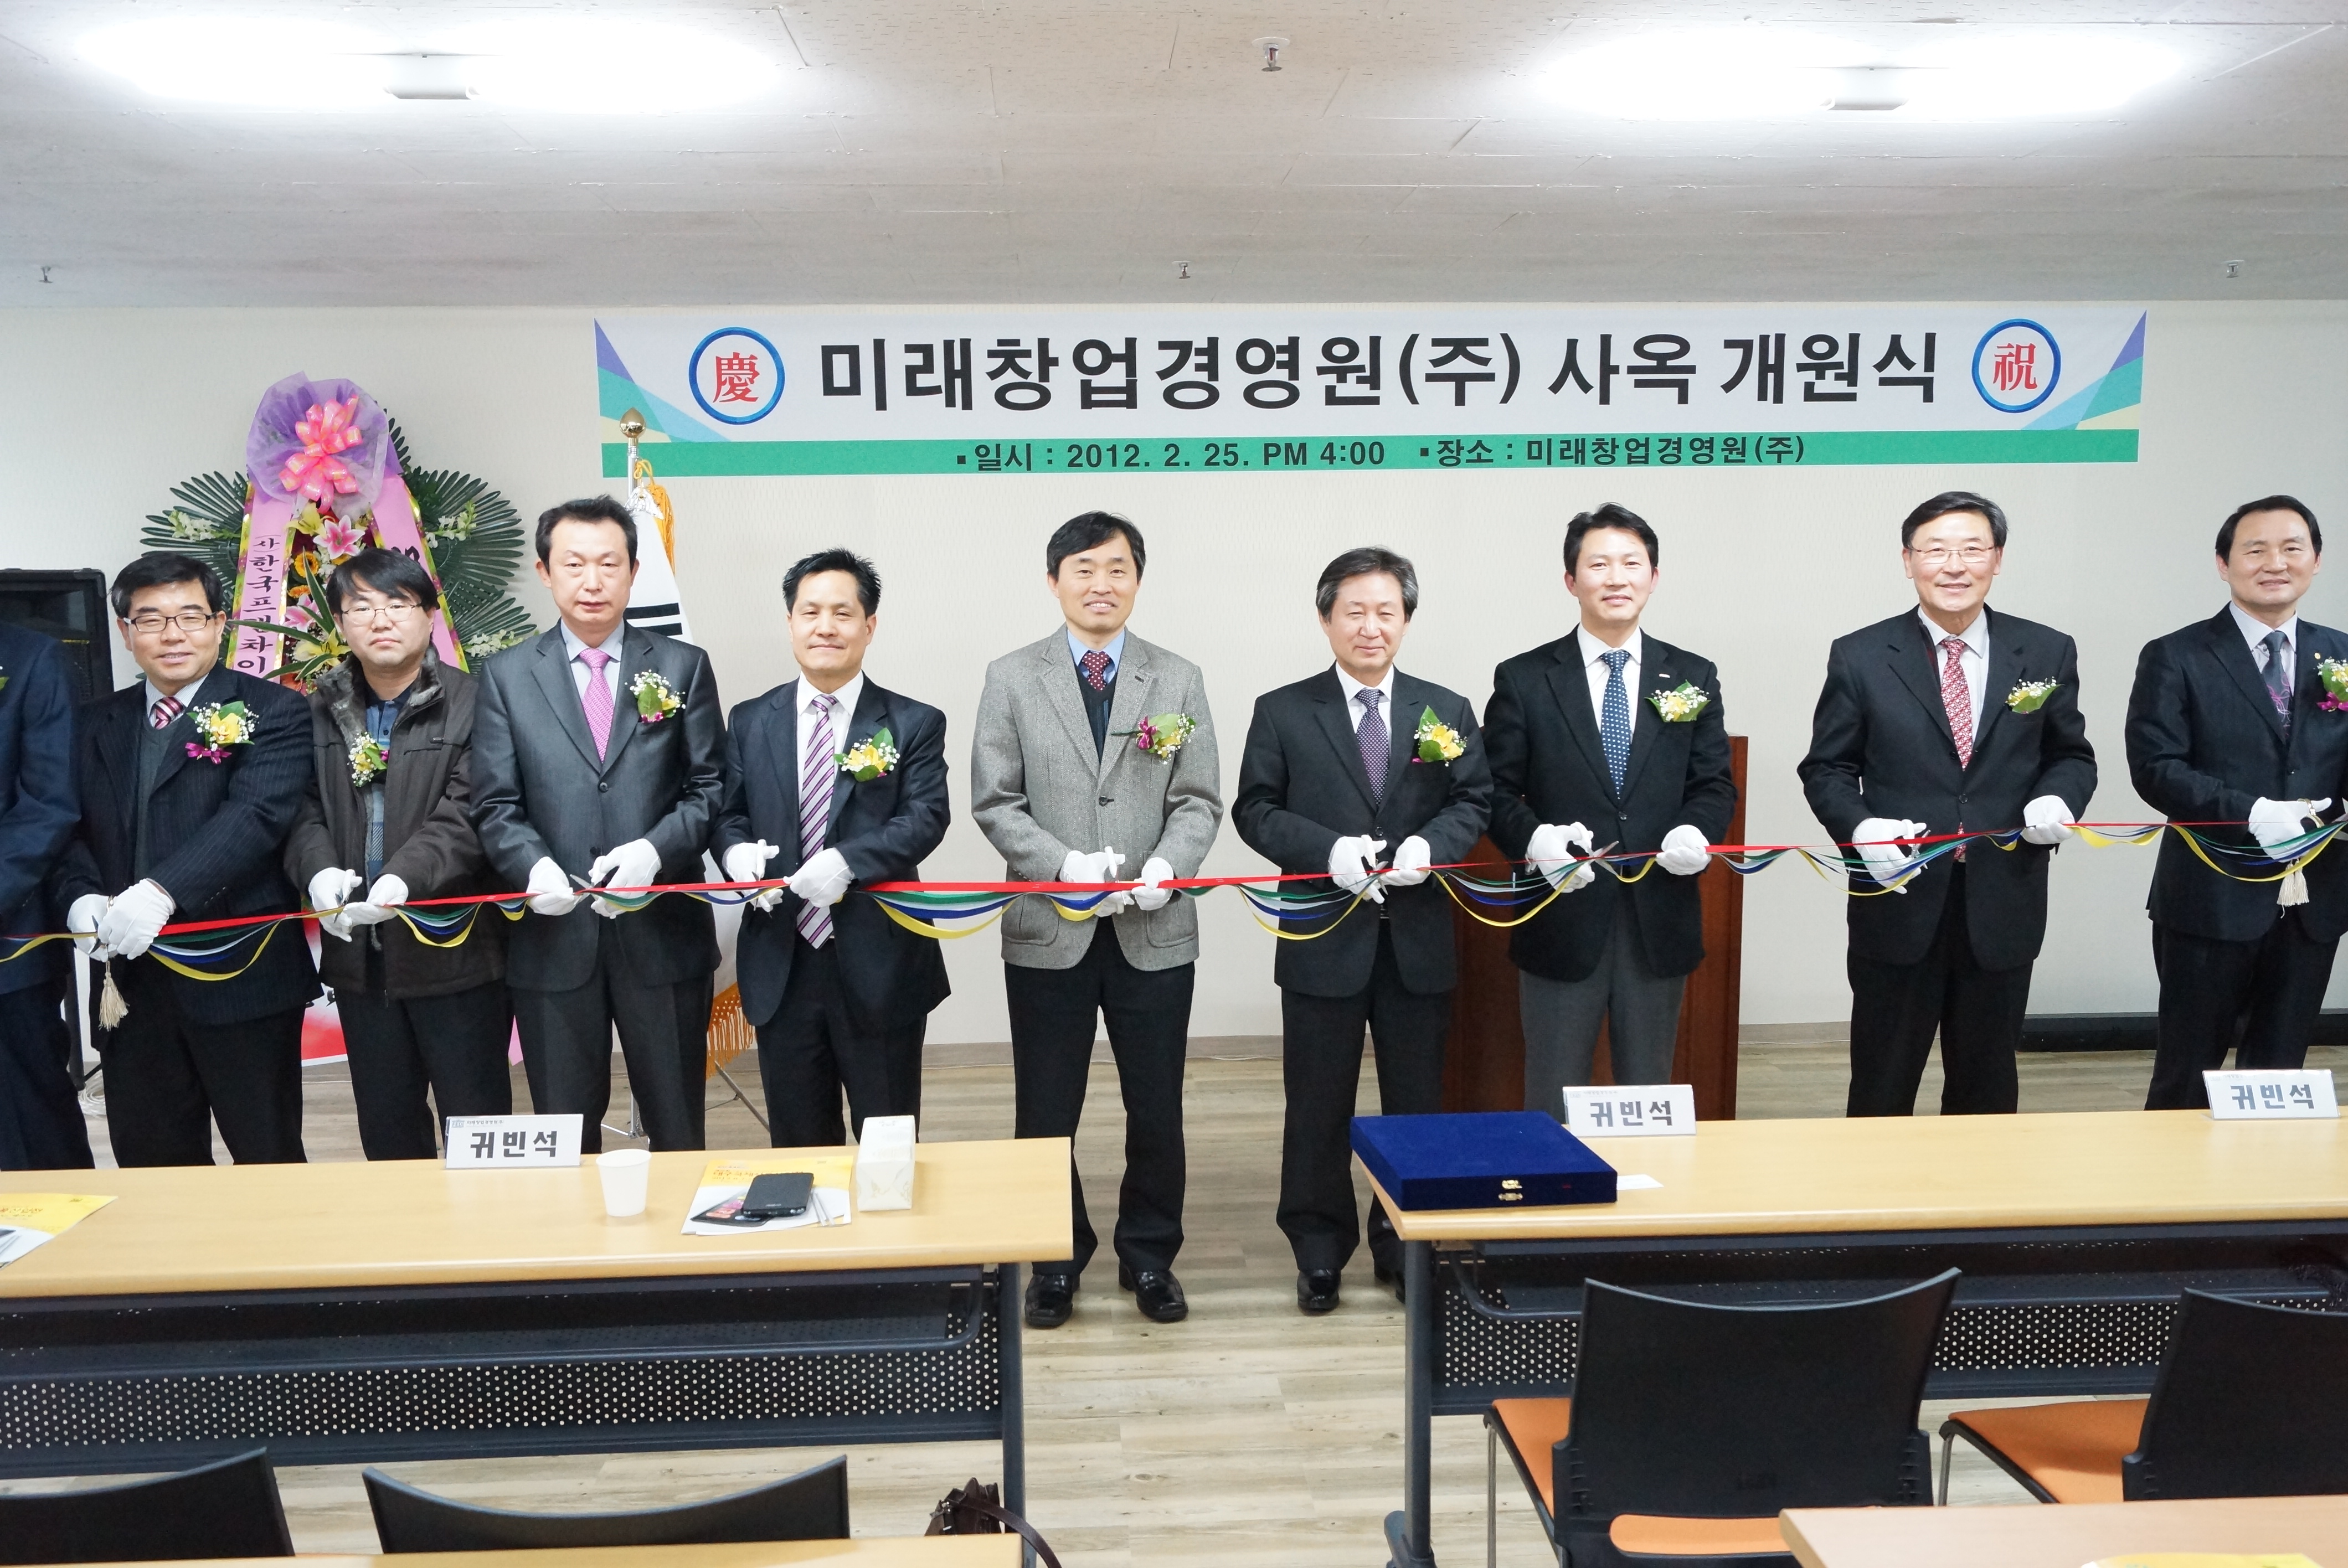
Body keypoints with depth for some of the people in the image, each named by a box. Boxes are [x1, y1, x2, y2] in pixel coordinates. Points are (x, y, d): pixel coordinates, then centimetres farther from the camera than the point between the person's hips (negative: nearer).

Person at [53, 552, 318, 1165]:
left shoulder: (273, 713, -5)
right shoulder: (97, 724, 14)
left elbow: (256, 815, -19)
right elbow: (73, 830, 11)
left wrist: (162, 890, -32)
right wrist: (82, 897, -11)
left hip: (241, 975, -5)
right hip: (132, 982, 5)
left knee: (268, 1160, 6)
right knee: (148, 1164, 15)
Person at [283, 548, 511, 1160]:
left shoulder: (471, 704, -8)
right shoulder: (320, 712, 9)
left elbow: (466, 816, -16)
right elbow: (303, 810, 5)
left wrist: (404, 879, -30)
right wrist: (319, 870, -15)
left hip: (454, 950, -5)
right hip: (358, 953, 5)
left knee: (476, 1122, 5)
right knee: (387, 1131, 18)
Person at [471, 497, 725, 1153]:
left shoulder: (683, 667, 5)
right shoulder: (507, 676, 6)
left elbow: (710, 787, 2)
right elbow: (495, 805, 1)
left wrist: (655, 849, -16)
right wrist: (533, 865, -18)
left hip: (663, 934, 0)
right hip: (553, 937, 0)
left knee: (678, 1131, 11)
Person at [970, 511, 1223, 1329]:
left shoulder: (1178, 680, 7)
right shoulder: (1011, 679, 3)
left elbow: (1199, 801, 3)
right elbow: (995, 802, -2)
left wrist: (1167, 866, -16)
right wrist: (1065, 865, -17)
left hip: (1155, 931, 1)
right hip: (1048, 930, -1)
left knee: (1157, 1108, 10)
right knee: (1046, 1110, 9)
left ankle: (1150, 1256, 29)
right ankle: (1056, 1260, 27)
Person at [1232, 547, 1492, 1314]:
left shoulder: (1447, 711, 6)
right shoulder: (1282, 712, -1)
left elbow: (1474, 802, 6)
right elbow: (1256, 811, -3)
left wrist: (1431, 844, -15)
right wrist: (1329, 851, -18)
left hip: (1419, 941, 2)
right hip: (1324, 940, -2)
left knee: (1418, 1102, 12)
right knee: (1319, 1108, 8)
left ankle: (1407, 1244, 30)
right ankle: (1319, 1252, 24)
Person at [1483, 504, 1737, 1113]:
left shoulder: (1693, 676, 6)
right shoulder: (1523, 680, -1)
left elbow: (1715, 783, 7)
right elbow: (1498, 793, -1)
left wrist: (1697, 831, -14)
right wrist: (1534, 837, -20)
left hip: (1659, 921, 2)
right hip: (1563, 920, -2)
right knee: (1554, 1101, 9)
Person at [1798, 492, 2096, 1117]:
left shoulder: (2047, 653, 4)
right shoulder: (1860, 657, -2)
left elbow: (2072, 756, 13)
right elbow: (1827, 769, 2)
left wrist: (2059, 800, -10)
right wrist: (1860, 827, -17)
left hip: (2003, 907, 2)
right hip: (1900, 902, -2)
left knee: (1987, 1088, 16)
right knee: (1881, 1092, 8)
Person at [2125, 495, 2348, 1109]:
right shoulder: (2175, 658, -4)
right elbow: (2154, 767, -12)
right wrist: (2251, 812, -23)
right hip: (2212, 899, -4)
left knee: (2279, 1071, 15)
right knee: (2186, 1078, 7)